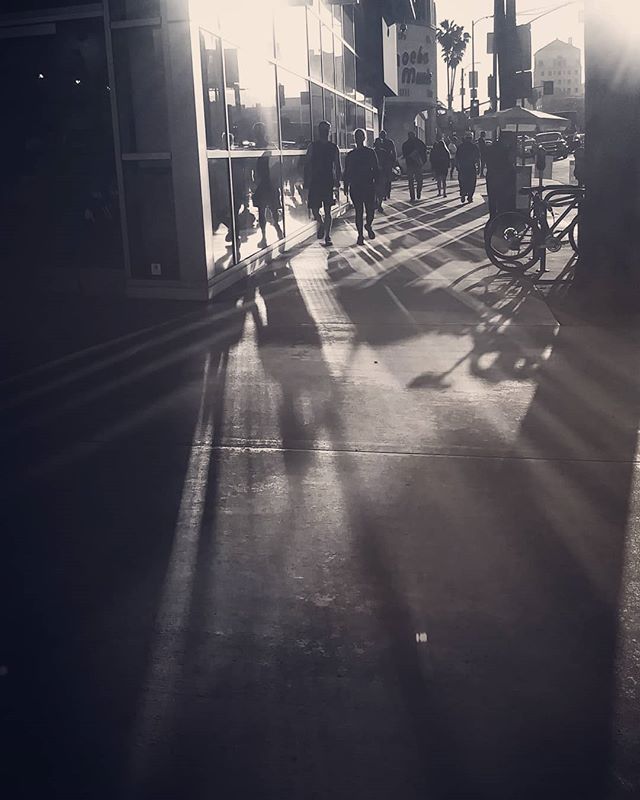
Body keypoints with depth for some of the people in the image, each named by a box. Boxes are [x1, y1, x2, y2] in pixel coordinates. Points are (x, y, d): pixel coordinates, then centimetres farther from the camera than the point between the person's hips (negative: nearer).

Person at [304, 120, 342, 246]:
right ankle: (321, 224, 23)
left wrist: (337, 180, 1)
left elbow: (337, 166, 9)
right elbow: (307, 164, -1)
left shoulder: (333, 148, 5)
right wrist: (306, 182, -8)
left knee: (328, 211, 2)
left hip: (328, 182, 1)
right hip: (315, 181, 0)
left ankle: (327, 236, 7)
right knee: (313, 207, -4)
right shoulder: (312, 146, 1)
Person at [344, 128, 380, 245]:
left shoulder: (371, 152, 4)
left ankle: (369, 225, 28)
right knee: (359, 212, 0)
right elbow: (347, 172, 8)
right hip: (355, 187, 0)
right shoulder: (350, 155, 6)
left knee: (370, 210, -3)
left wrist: (376, 183, -4)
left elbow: (376, 169, 4)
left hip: (369, 186, 0)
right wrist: (346, 187, 3)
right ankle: (360, 234, 9)